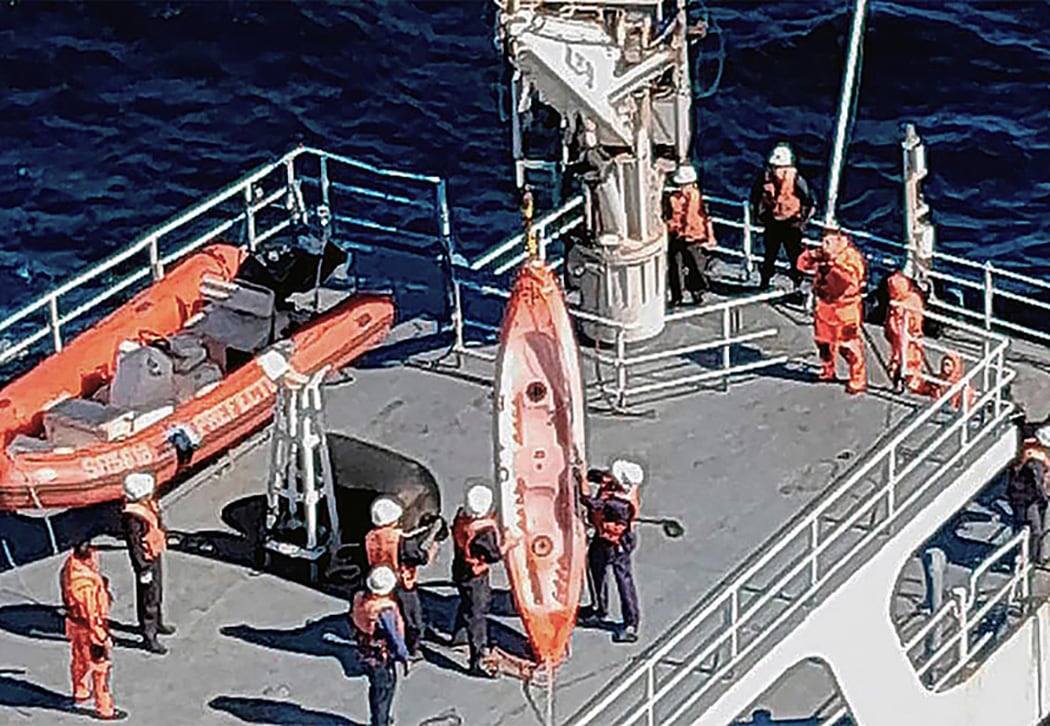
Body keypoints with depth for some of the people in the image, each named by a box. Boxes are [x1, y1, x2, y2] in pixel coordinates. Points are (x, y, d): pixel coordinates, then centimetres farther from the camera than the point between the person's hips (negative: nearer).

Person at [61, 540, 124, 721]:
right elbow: (91, 613, -29)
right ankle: (105, 709, 21)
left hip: (75, 622, 9)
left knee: (79, 659, 29)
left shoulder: (71, 563, -10)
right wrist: (101, 638, -20)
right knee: (100, 667, 8)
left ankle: (80, 693, 51)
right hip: (89, 627, -9)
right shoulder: (85, 582, -37)